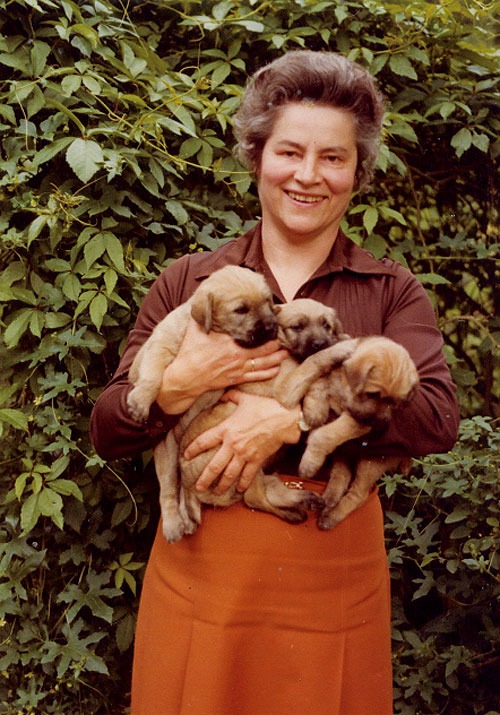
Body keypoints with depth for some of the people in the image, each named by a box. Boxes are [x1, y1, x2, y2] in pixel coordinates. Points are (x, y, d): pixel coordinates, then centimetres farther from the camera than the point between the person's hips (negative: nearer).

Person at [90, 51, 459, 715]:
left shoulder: (392, 291, 3)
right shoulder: (187, 281, 4)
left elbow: (438, 418, -14)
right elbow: (107, 433, 2)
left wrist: (290, 420, -22)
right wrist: (180, 384, -18)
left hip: (334, 576, 0)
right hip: (202, 568, 1)